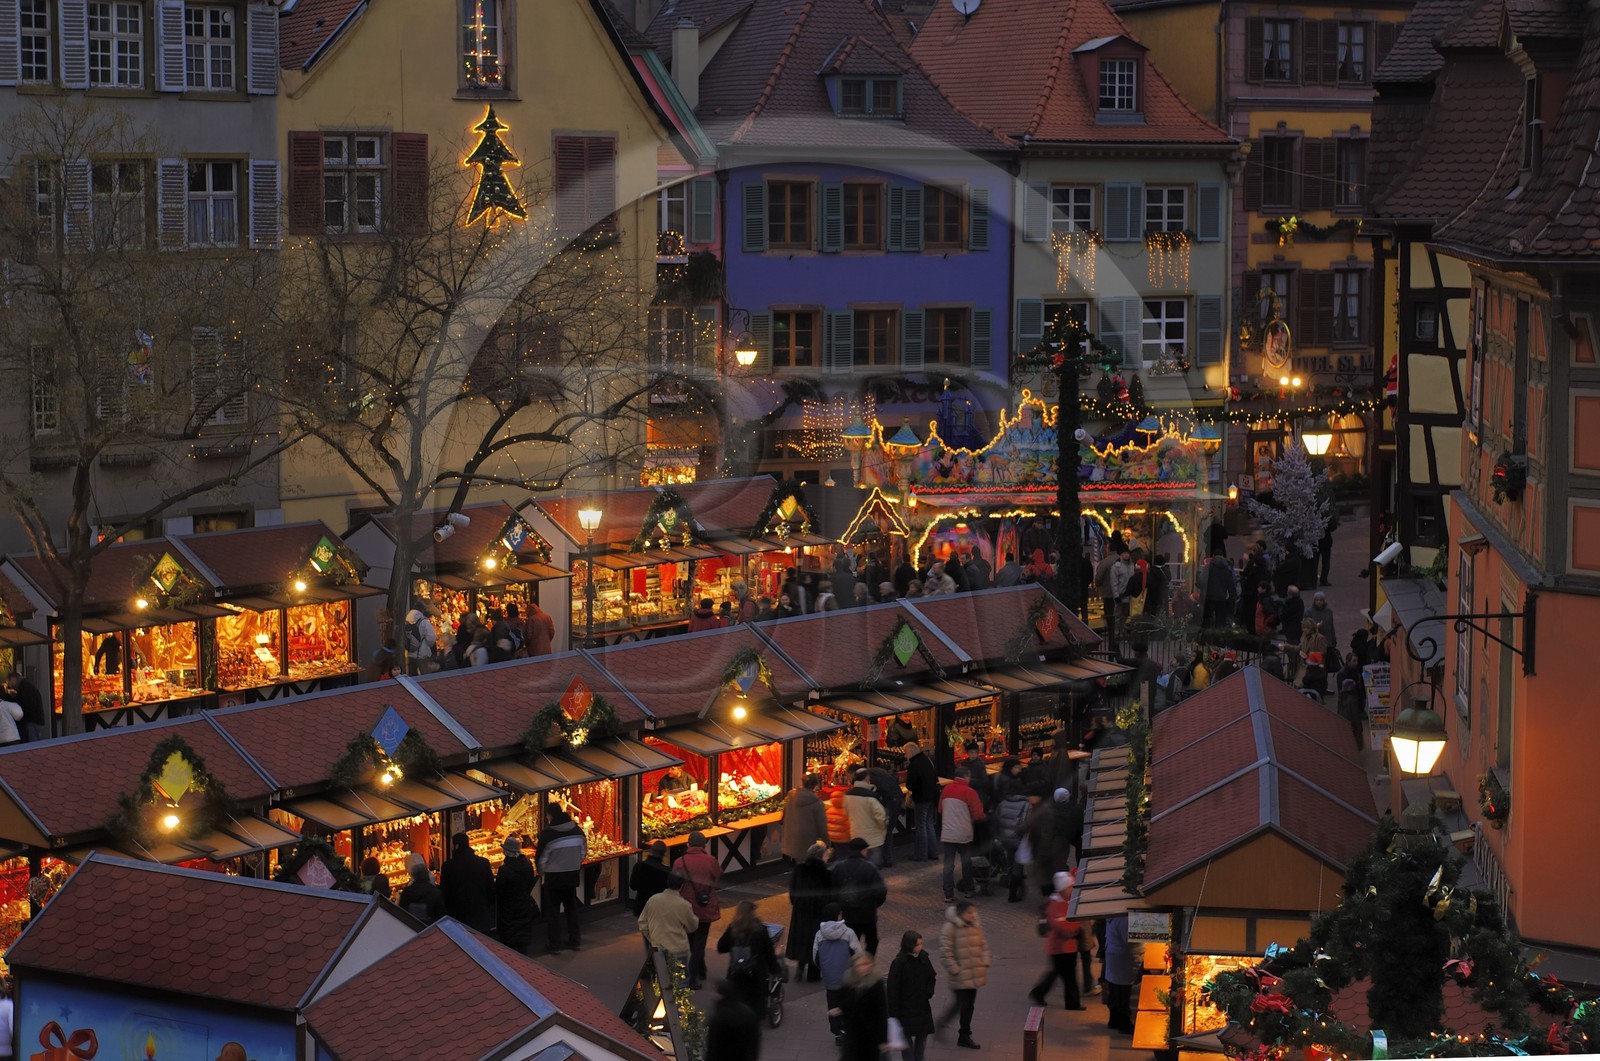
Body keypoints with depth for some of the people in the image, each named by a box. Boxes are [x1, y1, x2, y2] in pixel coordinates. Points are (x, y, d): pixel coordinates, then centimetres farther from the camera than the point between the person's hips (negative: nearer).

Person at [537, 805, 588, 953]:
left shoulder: (547, 833, -18)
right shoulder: (577, 830, -3)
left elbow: (542, 858, -12)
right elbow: (583, 853, 7)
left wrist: (541, 872, 6)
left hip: (554, 877, -5)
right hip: (573, 875, 5)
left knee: (552, 911, 6)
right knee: (571, 907, 19)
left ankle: (553, 943, 7)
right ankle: (574, 939, 22)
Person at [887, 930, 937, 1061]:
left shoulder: (923, 958, 0)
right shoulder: (898, 963, -16)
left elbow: (932, 977, 14)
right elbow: (892, 990, -13)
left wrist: (929, 992, -5)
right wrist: (893, 1014, -13)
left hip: (922, 1005, 5)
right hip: (905, 1008, -5)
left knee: (923, 1035, 11)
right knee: (907, 1037, 1)